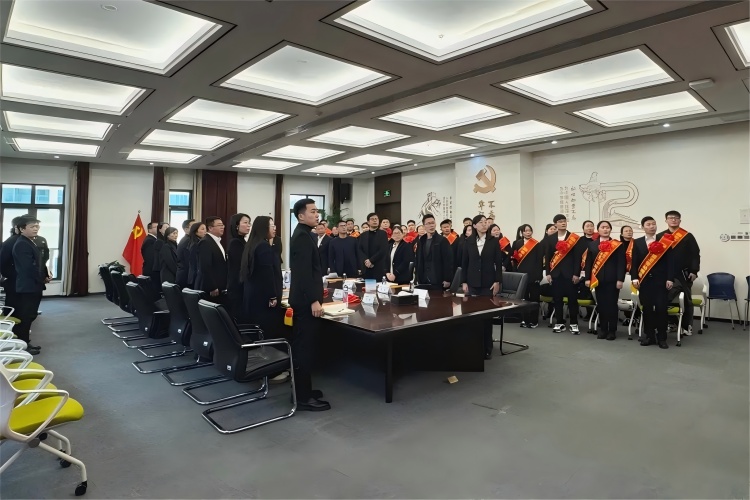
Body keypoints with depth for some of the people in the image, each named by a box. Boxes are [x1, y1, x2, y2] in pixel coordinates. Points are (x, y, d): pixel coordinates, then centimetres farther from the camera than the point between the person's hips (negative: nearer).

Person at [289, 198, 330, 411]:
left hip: (303, 298, 11)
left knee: (302, 346, 15)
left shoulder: (302, 234, 16)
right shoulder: (303, 236, -16)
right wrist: (314, 300, -24)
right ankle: (304, 398, 3)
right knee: (305, 347, -5)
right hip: (306, 300, -11)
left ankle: (302, 389, 26)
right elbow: (304, 272, -24)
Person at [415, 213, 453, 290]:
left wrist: (447, 279, -12)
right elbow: (418, 261, 14)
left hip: (438, 282, -4)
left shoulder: (442, 240, -4)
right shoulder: (420, 241, 11)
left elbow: (448, 261, -8)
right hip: (423, 282, 4)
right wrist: (418, 279, 8)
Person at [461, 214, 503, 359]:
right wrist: (464, 282, -1)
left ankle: (487, 348, 10)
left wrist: (497, 281, -7)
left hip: (488, 283, -1)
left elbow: (498, 263, 0)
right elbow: (464, 263, 5)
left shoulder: (493, 241, 1)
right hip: (472, 283, 1)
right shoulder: (469, 241, 4)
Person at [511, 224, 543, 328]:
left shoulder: (537, 245, 2)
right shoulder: (516, 244, 8)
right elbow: (513, 259, 5)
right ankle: (525, 320, 14)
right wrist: (515, 273, -5)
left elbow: (540, 261, -3)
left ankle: (534, 320, 10)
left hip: (533, 275, -2)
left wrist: (539, 275, -10)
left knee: (534, 297, 3)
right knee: (523, 298, 6)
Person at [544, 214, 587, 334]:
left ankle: (574, 324, 12)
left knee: (572, 299, 2)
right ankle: (559, 323, 16)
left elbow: (578, 257, -4)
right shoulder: (550, 238, 7)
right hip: (555, 273, 2)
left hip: (570, 273, -2)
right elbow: (547, 257, 6)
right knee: (557, 299, 6)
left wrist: (576, 274, -9)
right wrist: (548, 273, 0)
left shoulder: (575, 238, 0)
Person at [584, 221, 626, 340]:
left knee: (612, 305, 2)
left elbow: (621, 263, -4)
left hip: (612, 280, -2)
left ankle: (612, 330, 12)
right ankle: (603, 329, 18)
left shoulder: (618, 245, 1)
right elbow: (588, 262, 8)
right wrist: (587, 278, 1)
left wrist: (620, 279, -11)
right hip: (598, 280, 3)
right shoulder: (592, 244, 9)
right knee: (601, 305, 8)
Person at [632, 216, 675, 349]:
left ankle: (662, 338, 8)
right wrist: (634, 278, -5)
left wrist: (670, 279, -8)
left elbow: (670, 261, -1)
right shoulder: (637, 243, 8)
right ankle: (649, 336, 15)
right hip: (644, 281, 2)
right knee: (647, 309, 5)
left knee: (661, 309, -3)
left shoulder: (665, 241, 4)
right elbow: (634, 262, 5)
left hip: (661, 280, -1)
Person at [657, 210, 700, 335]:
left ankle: (687, 326, 16)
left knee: (686, 300, 7)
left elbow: (695, 255, -3)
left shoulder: (688, 236, 0)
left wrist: (694, 271, -10)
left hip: (683, 274, -1)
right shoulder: (659, 237, 6)